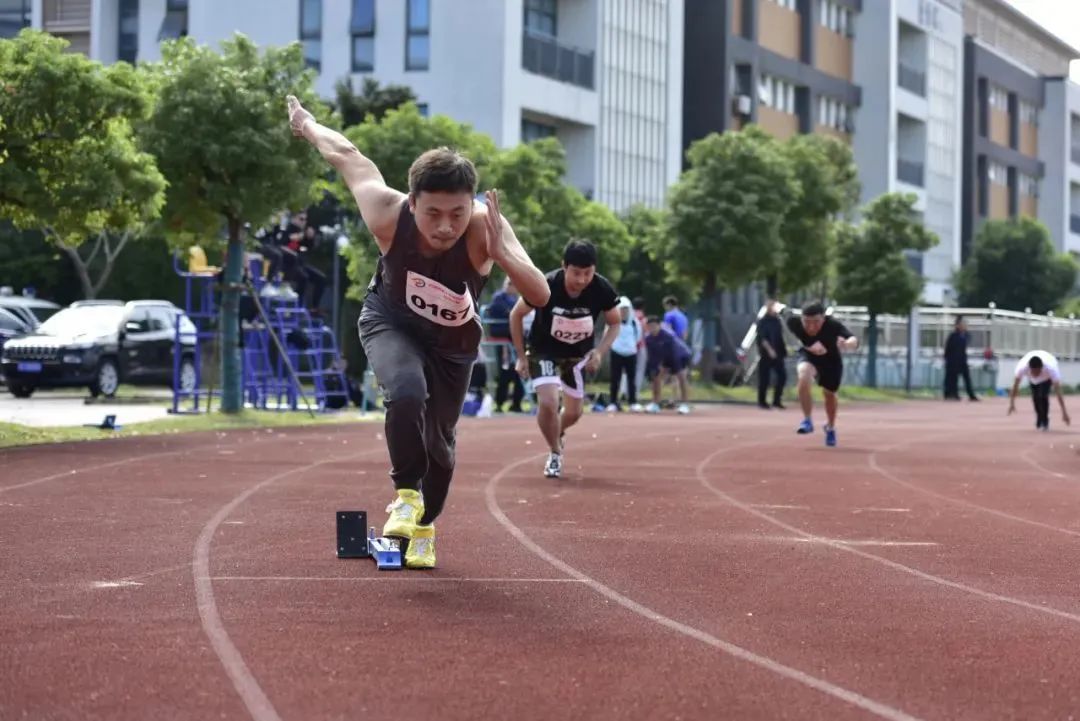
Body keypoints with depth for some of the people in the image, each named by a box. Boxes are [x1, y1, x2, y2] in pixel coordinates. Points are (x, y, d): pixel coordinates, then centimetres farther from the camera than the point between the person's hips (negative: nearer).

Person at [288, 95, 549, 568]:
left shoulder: (485, 227, -39)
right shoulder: (388, 214, -36)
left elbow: (540, 296, -49)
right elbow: (348, 155, -17)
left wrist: (501, 253, -66)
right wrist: (308, 126, 2)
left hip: (453, 341, 1)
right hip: (390, 322, -1)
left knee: (439, 444, 14)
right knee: (406, 393, -32)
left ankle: (424, 527, 43)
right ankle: (406, 495, -7)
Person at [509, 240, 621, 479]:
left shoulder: (602, 289, -26)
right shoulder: (546, 286, -32)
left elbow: (615, 323, -6)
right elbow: (516, 315, -13)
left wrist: (600, 351, -21)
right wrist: (521, 357, -11)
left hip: (578, 355, 3)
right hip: (543, 351, -3)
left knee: (573, 413, 12)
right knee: (548, 403, -22)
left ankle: (557, 434, 49)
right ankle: (555, 453, 5)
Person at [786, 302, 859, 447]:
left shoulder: (832, 325, -40)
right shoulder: (794, 322, -36)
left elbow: (854, 340, -52)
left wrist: (847, 344, -78)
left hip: (831, 360, 0)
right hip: (808, 355, 0)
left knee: (829, 393, 16)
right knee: (804, 376, -32)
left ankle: (831, 428, 47)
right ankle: (807, 420, -16)